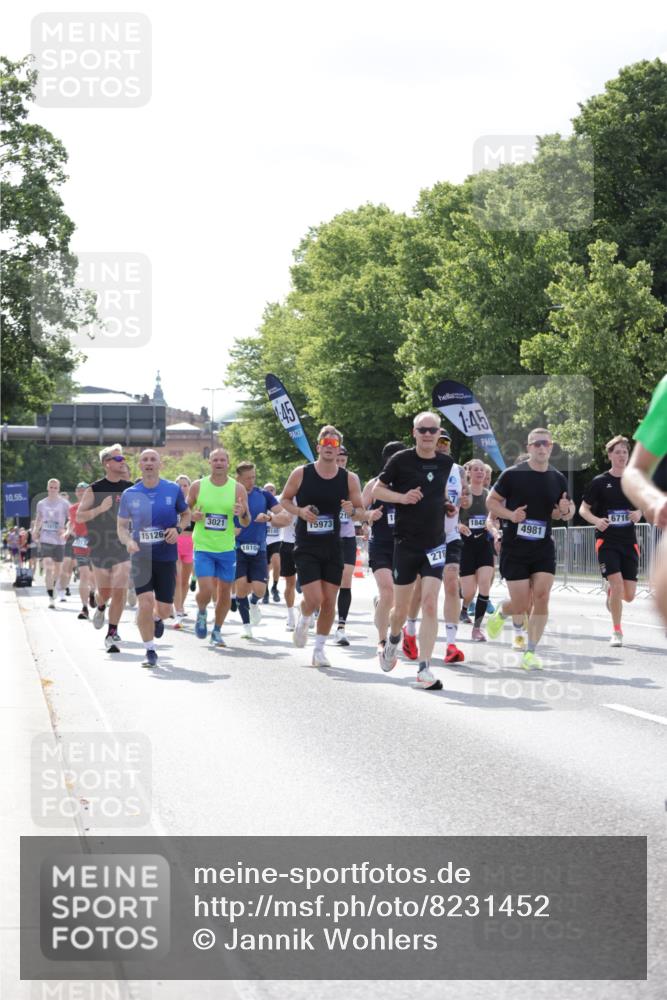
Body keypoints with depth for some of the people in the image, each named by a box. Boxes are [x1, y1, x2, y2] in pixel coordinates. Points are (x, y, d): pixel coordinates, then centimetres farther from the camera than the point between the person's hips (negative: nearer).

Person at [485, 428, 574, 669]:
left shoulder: (558, 479, 5)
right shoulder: (512, 475, -7)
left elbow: (560, 513, 18)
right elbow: (491, 501, 1)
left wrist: (565, 511, -6)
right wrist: (510, 514, -16)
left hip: (544, 549, 3)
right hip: (514, 548, -3)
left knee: (542, 597, -11)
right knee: (521, 604, -4)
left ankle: (530, 653, 0)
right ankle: (501, 612, 34)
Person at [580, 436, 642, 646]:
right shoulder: (600, 482, -3)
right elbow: (583, 509, 1)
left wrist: (639, 513, -4)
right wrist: (596, 520, -19)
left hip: (629, 542, 3)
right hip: (606, 541, -3)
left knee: (629, 595, 0)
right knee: (617, 584, -18)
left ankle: (610, 592, 38)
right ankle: (616, 631, -1)